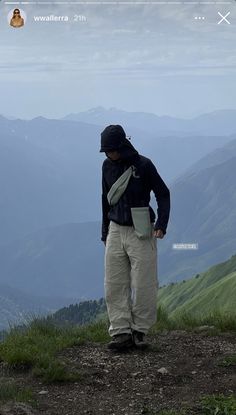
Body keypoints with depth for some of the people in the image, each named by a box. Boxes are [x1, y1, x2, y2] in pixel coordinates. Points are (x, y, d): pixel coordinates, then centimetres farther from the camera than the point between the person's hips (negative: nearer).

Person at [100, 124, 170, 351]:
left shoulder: (143, 165, -9)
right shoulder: (108, 166, 6)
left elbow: (163, 194, -3)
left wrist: (161, 224, -14)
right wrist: (105, 232, 19)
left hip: (141, 232, -5)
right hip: (116, 231, 5)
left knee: (143, 285, -2)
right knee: (114, 286, 0)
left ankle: (139, 331, 9)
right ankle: (121, 332, 2)